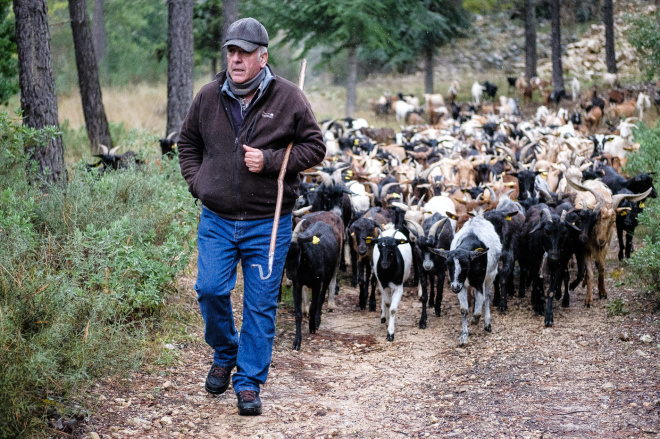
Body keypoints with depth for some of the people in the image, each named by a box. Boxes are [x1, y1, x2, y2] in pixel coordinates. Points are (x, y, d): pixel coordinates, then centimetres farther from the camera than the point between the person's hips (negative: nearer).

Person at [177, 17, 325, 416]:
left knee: (261, 304, 2)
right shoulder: (209, 97, 3)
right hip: (217, 221, 2)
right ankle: (225, 355, 25)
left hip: (268, 223, -2)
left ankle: (249, 383, 13)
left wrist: (270, 161, -15)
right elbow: (188, 143, 19)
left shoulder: (288, 98, -6)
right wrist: (196, 182, 4)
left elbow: (315, 148, -2)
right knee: (210, 289, -3)